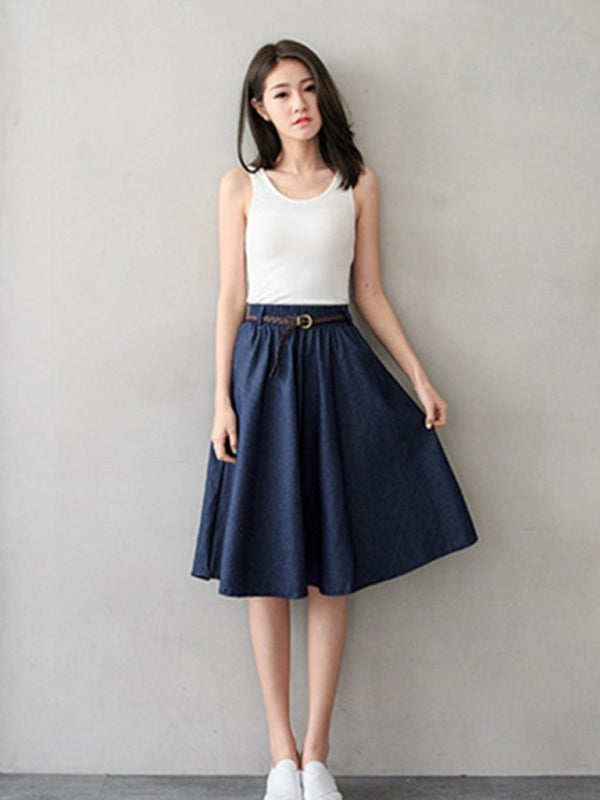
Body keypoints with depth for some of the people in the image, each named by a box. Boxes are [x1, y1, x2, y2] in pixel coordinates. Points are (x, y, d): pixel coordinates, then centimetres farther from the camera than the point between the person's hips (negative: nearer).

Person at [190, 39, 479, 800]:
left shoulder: (358, 185, 9)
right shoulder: (241, 186, 6)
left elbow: (369, 291, 10)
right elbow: (230, 297, 3)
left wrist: (419, 377, 4)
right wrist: (222, 399, -4)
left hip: (337, 368, 1)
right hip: (262, 366, 0)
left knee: (330, 566, 1)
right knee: (265, 565, 1)